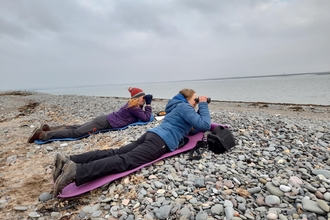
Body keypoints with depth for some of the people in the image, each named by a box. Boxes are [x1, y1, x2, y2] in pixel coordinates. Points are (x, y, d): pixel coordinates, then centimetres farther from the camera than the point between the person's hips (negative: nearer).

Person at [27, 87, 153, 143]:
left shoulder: (133, 104, 16)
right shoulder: (134, 106, -12)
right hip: (105, 123, -9)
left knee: (77, 128, 14)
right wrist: (148, 104, -5)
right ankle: (42, 134, -8)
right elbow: (146, 118, -13)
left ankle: (49, 128, 17)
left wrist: (145, 103, 19)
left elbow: (140, 113, 33)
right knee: (75, 132, -10)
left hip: (104, 120, 9)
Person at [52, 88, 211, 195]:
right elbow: (205, 125, -3)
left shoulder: (179, 107, 33)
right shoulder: (184, 107, 5)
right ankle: (76, 171, -40)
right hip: (161, 141, -9)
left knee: (116, 153, -4)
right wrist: (203, 105, 10)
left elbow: (192, 129, 41)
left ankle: (68, 160, -13)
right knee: (126, 160, -24)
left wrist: (201, 108, 34)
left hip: (152, 135, 9)